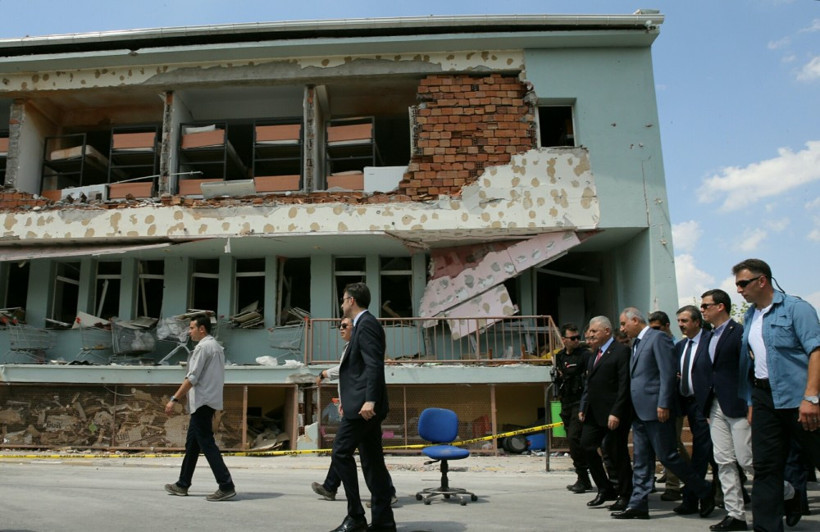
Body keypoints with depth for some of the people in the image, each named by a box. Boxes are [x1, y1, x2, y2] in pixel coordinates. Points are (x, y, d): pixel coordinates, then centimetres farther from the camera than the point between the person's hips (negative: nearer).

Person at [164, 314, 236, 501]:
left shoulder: (203, 347, -12)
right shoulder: (217, 347, 17)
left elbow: (192, 378, -18)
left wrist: (174, 399, -17)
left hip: (201, 402, -10)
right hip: (211, 400, 10)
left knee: (206, 443, -9)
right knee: (192, 443, 15)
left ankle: (226, 486, -12)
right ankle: (182, 485, 23)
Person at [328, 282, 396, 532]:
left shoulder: (366, 324, -10)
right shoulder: (365, 324, 20)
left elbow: (375, 365, -20)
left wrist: (369, 399, -27)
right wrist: (347, 399, 26)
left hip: (363, 404, -10)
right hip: (365, 403, 10)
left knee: (341, 453, -8)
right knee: (372, 460, 9)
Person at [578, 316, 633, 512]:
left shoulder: (621, 352, -11)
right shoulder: (595, 354, 16)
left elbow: (624, 385, -16)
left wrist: (616, 413, -20)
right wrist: (583, 407, 11)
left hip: (613, 414, -8)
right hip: (594, 413, 8)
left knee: (619, 454, 2)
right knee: (587, 446, 5)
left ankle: (624, 495, 18)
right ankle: (605, 490, 20)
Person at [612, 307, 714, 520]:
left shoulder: (658, 338, -9)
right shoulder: (636, 343, 18)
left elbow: (668, 373, -16)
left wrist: (663, 405, -20)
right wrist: (633, 409, 15)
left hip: (656, 410, -9)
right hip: (639, 412, 9)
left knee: (667, 456, -3)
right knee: (641, 461, 8)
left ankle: (704, 491, 15)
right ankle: (638, 505, 12)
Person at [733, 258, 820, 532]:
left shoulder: (794, 307, -8)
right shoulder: (749, 317, 13)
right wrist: (751, 402, 12)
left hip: (797, 398, -6)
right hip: (765, 399, 7)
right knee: (765, 467, 6)